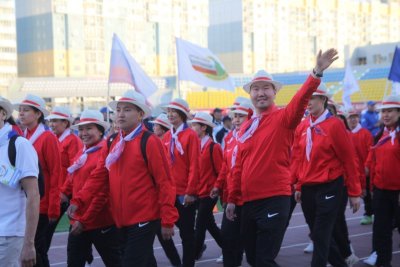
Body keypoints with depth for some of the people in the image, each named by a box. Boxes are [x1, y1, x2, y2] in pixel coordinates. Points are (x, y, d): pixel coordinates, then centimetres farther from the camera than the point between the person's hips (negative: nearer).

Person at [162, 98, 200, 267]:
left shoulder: (190, 135, -9)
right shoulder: (166, 137, 9)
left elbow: (194, 166, -12)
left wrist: (190, 191, -15)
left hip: (185, 193, -5)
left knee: (187, 232, 4)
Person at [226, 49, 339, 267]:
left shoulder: (283, 118, -4)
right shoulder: (246, 127, 12)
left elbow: (300, 100, -25)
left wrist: (317, 73, -40)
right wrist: (232, 198, 17)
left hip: (275, 199, -6)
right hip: (249, 201, 6)